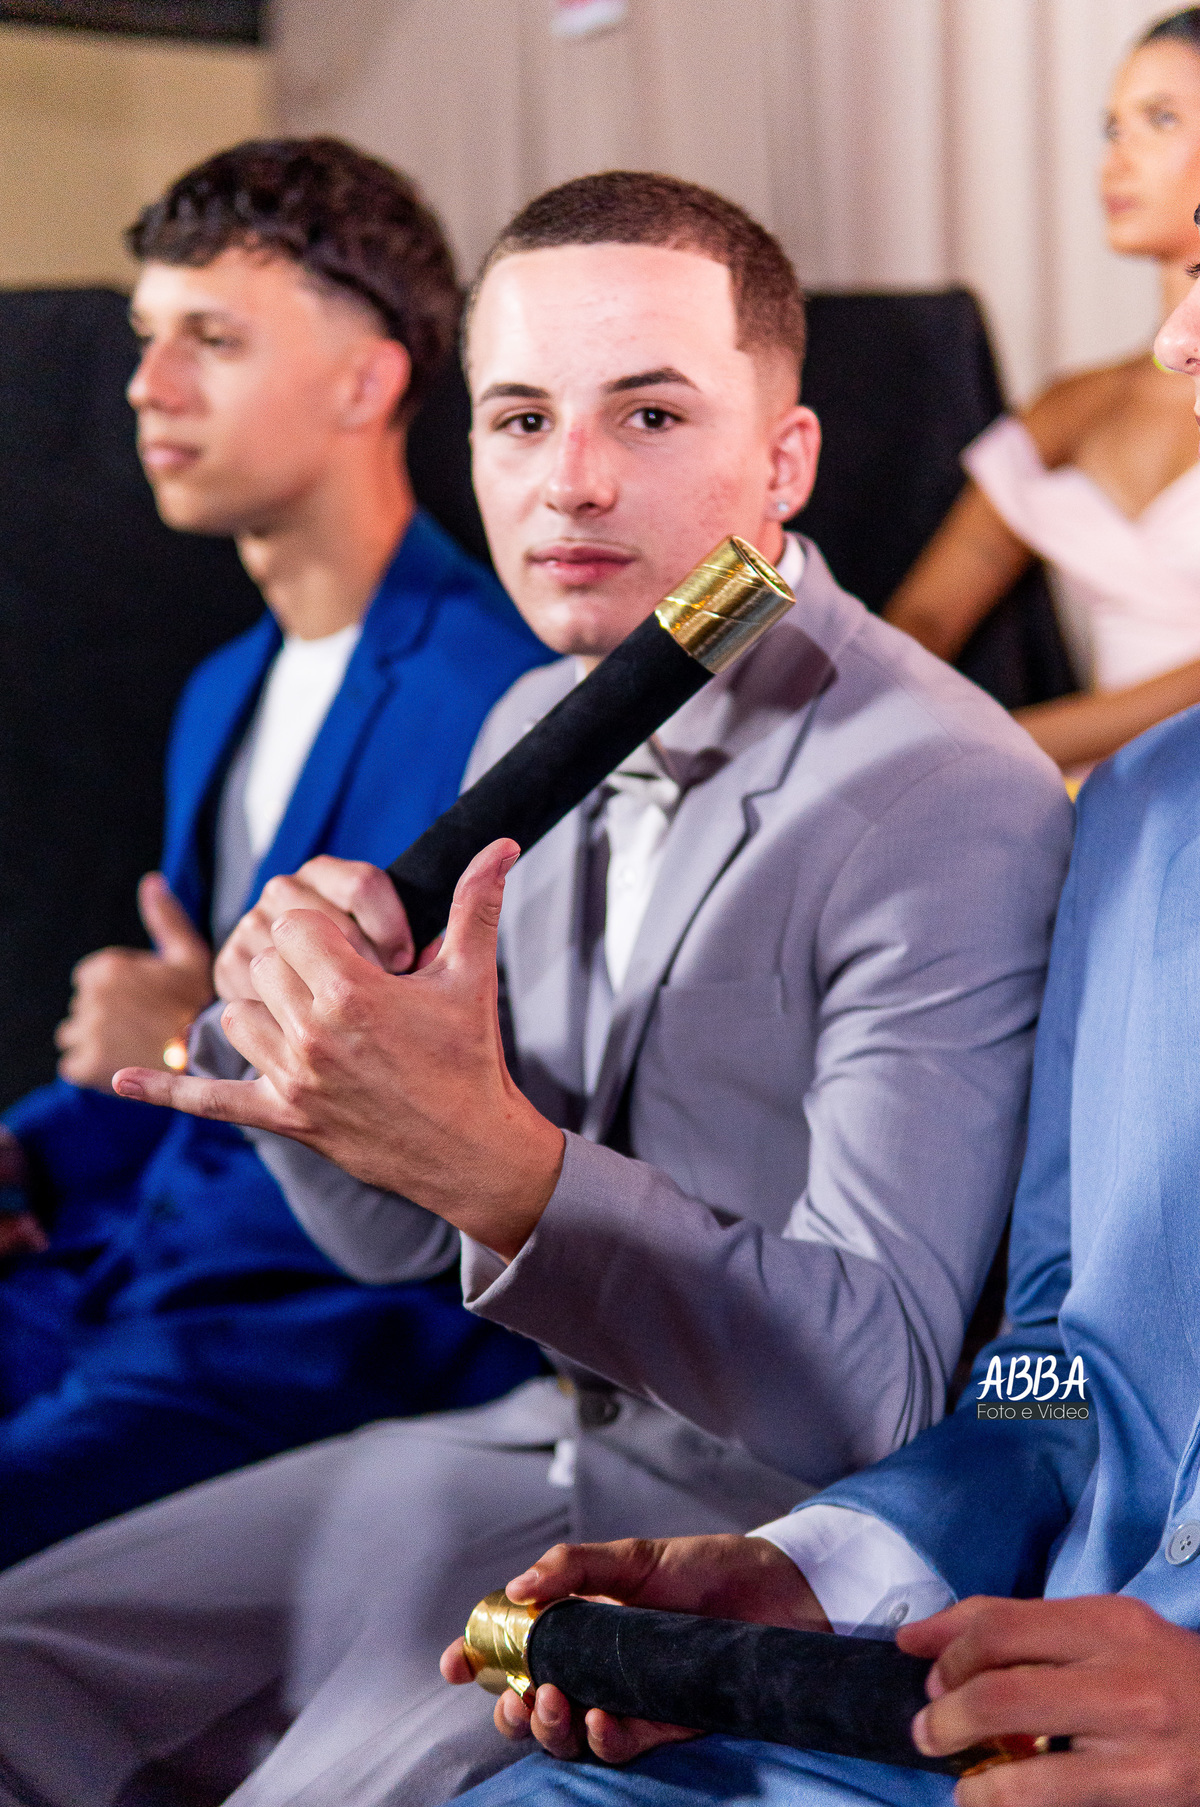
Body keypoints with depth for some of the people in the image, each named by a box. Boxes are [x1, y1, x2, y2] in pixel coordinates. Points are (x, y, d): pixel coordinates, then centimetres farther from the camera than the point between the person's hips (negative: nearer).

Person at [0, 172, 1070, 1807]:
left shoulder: (956, 808, -21)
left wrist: (486, 1157, -35)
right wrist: (313, 1024, -12)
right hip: (542, 1435, 8)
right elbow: (390, 1239, 11)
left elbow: (871, 1380, -25)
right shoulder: (534, 729, 6)